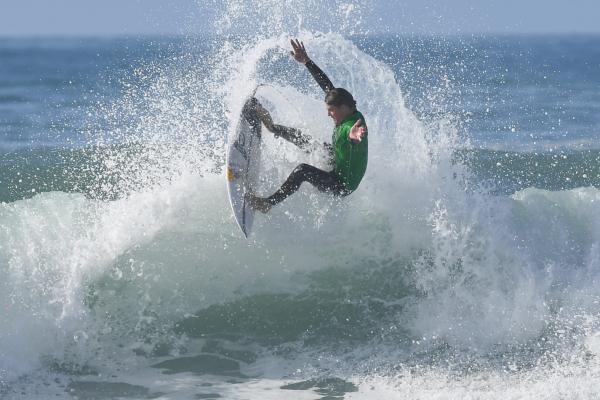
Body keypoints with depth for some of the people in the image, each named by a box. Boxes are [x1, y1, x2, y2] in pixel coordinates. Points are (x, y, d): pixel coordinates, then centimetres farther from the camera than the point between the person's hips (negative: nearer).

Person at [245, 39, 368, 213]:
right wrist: (306, 62, 1)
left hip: (344, 185, -10)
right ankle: (272, 127, 42)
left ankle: (269, 203, -26)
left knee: (303, 170, -31)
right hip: (336, 172, 10)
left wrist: (353, 138, -82)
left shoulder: (354, 126, -32)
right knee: (301, 139, 20)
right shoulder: (347, 115, -5)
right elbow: (327, 85, 2)